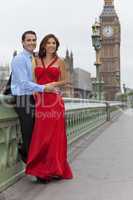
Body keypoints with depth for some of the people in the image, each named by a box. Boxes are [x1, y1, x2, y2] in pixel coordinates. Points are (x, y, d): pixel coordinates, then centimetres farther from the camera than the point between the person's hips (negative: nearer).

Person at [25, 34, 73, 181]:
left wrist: (53, 84, -10)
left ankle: (54, 168, 7)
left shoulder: (59, 61, 8)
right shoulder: (37, 61, 14)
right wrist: (35, 95, -3)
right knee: (41, 134, 2)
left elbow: (64, 81, 8)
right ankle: (41, 168, 11)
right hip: (40, 101, 2)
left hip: (55, 101, -2)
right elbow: (34, 81, 13)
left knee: (55, 134, -2)